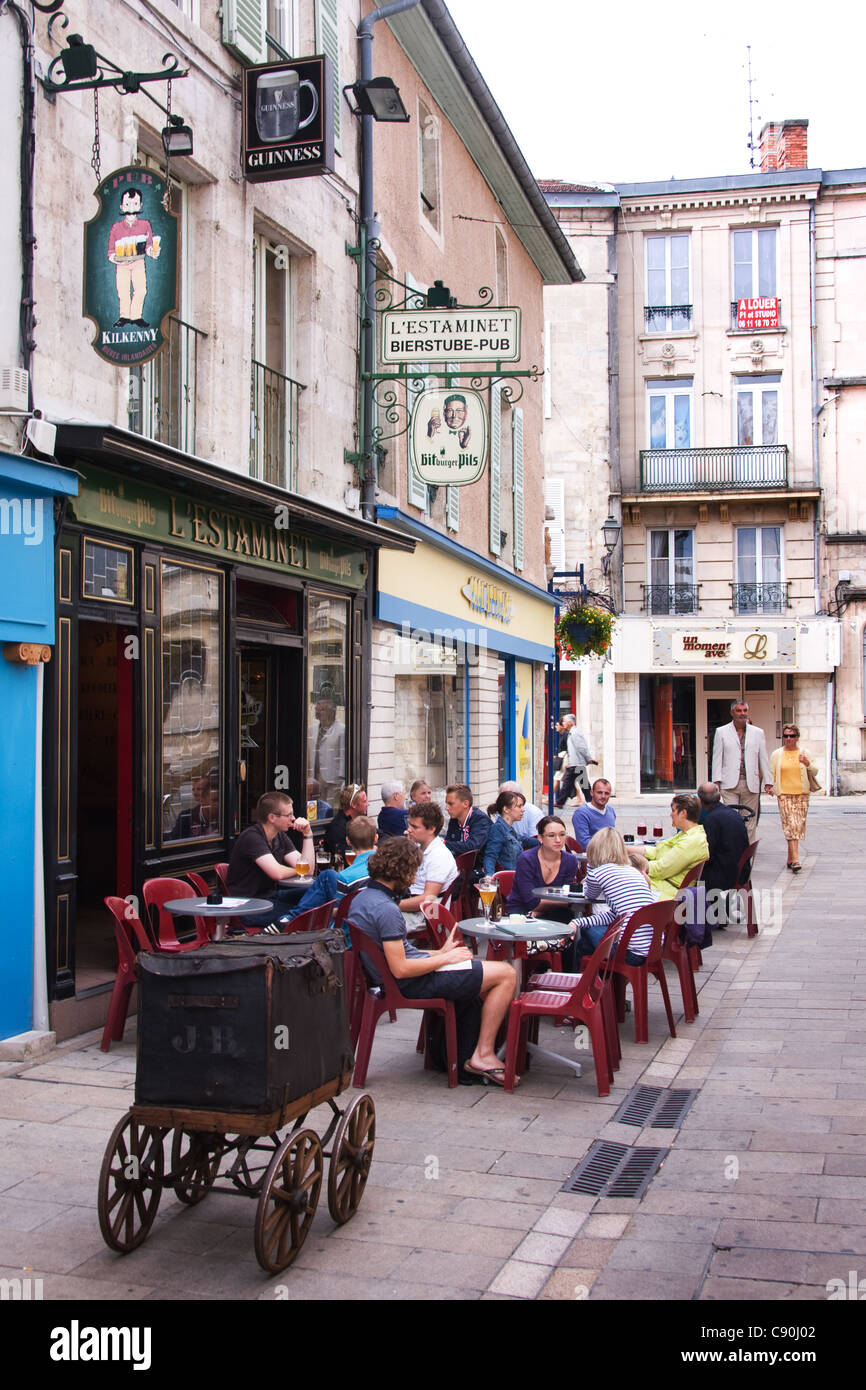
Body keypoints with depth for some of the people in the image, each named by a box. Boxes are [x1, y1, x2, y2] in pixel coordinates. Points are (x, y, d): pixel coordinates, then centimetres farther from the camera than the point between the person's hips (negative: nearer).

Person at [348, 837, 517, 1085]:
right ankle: (483, 1056, -2)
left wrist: (439, 953, 13)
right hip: (413, 983, -10)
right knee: (506, 974, -6)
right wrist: (445, 957, -13)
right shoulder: (387, 910, -24)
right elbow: (400, 969, -26)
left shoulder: (362, 897, 8)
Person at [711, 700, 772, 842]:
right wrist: (717, 781, -3)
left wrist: (768, 782, 9)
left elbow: (764, 759, 14)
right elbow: (717, 758, 6)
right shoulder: (721, 732, 8)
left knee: (750, 823, 3)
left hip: (751, 784, 2)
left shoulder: (758, 733, 13)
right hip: (729, 784, -2)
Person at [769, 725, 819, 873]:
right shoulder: (777, 754, 9)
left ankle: (790, 858, 15)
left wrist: (808, 764, -9)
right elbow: (771, 773, 11)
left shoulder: (805, 753, 10)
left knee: (798, 825, 2)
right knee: (790, 824, -12)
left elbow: (815, 773, 11)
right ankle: (795, 860, -17)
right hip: (784, 794, -1)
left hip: (802, 794, 1)